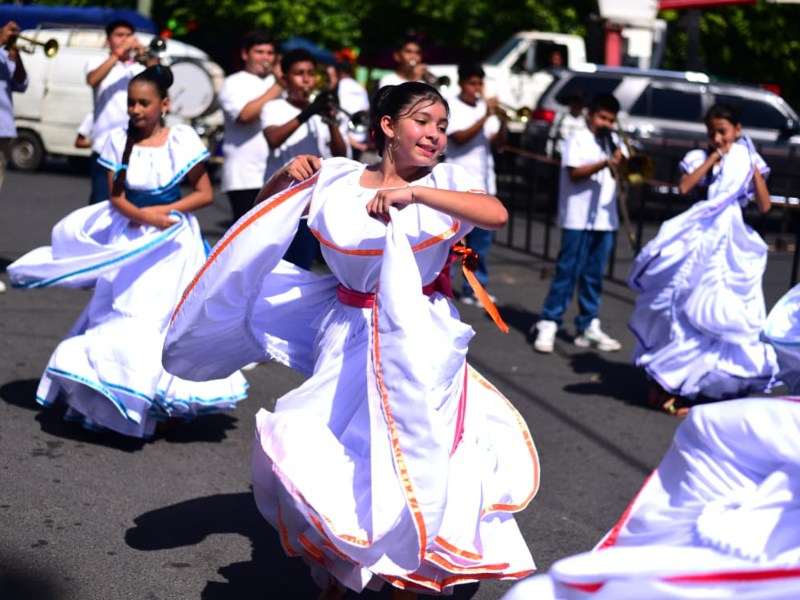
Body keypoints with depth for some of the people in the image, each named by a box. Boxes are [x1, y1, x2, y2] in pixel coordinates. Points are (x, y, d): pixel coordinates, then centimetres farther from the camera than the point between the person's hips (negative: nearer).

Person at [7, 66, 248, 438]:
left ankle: (163, 400, 4)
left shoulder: (181, 140, -8)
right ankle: (114, 396, 12)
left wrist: (163, 211, -16)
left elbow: (204, 194, -6)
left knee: (160, 317, -5)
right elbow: (116, 198, -2)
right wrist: (144, 216, -21)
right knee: (118, 315, 3)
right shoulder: (119, 140, 0)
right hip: (129, 239, 3)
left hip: (172, 240, -3)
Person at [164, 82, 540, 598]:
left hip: (419, 340, -2)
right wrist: (287, 177, -9)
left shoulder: (443, 182, -7)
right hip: (349, 341, 2)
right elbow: (268, 206, 14)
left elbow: (497, 214, -28)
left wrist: (413, 193, -36)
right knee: (327, 452, 2)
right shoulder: (338, 179, -1)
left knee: (405, 458, -1)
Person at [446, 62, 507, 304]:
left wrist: (502, 121, -11)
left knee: (481, 241, 7)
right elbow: (459, 138, -15)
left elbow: (498, 142, 6)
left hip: (484, 184, 5)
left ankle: (474, 289, 14)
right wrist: (485, 117, -18)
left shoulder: (485, 107, 12)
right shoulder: (451, 107, -2)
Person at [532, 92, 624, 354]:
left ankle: (588, 327, 13)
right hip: (579, 218, -6)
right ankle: (548, 324, -1)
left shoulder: (612, 144, 17)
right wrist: (604, 164, -25)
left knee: (593, 276, 9)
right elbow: (574, 173, -15)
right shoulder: (579, 140, -3)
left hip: (605, 219, 6)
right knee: (568, 273, -6)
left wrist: (621, 164, -4)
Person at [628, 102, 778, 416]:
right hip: (699, 240, -2)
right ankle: (667, 385, 0)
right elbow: (684, 187, -17)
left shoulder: (749, 162, 7)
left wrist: (754, 170, -10)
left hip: (732, 244, 3)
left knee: (724, 315, 3)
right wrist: (712, 159, -13)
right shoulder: (699, 158, 2)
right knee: (688, 309, -4)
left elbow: (764, 206, -2)